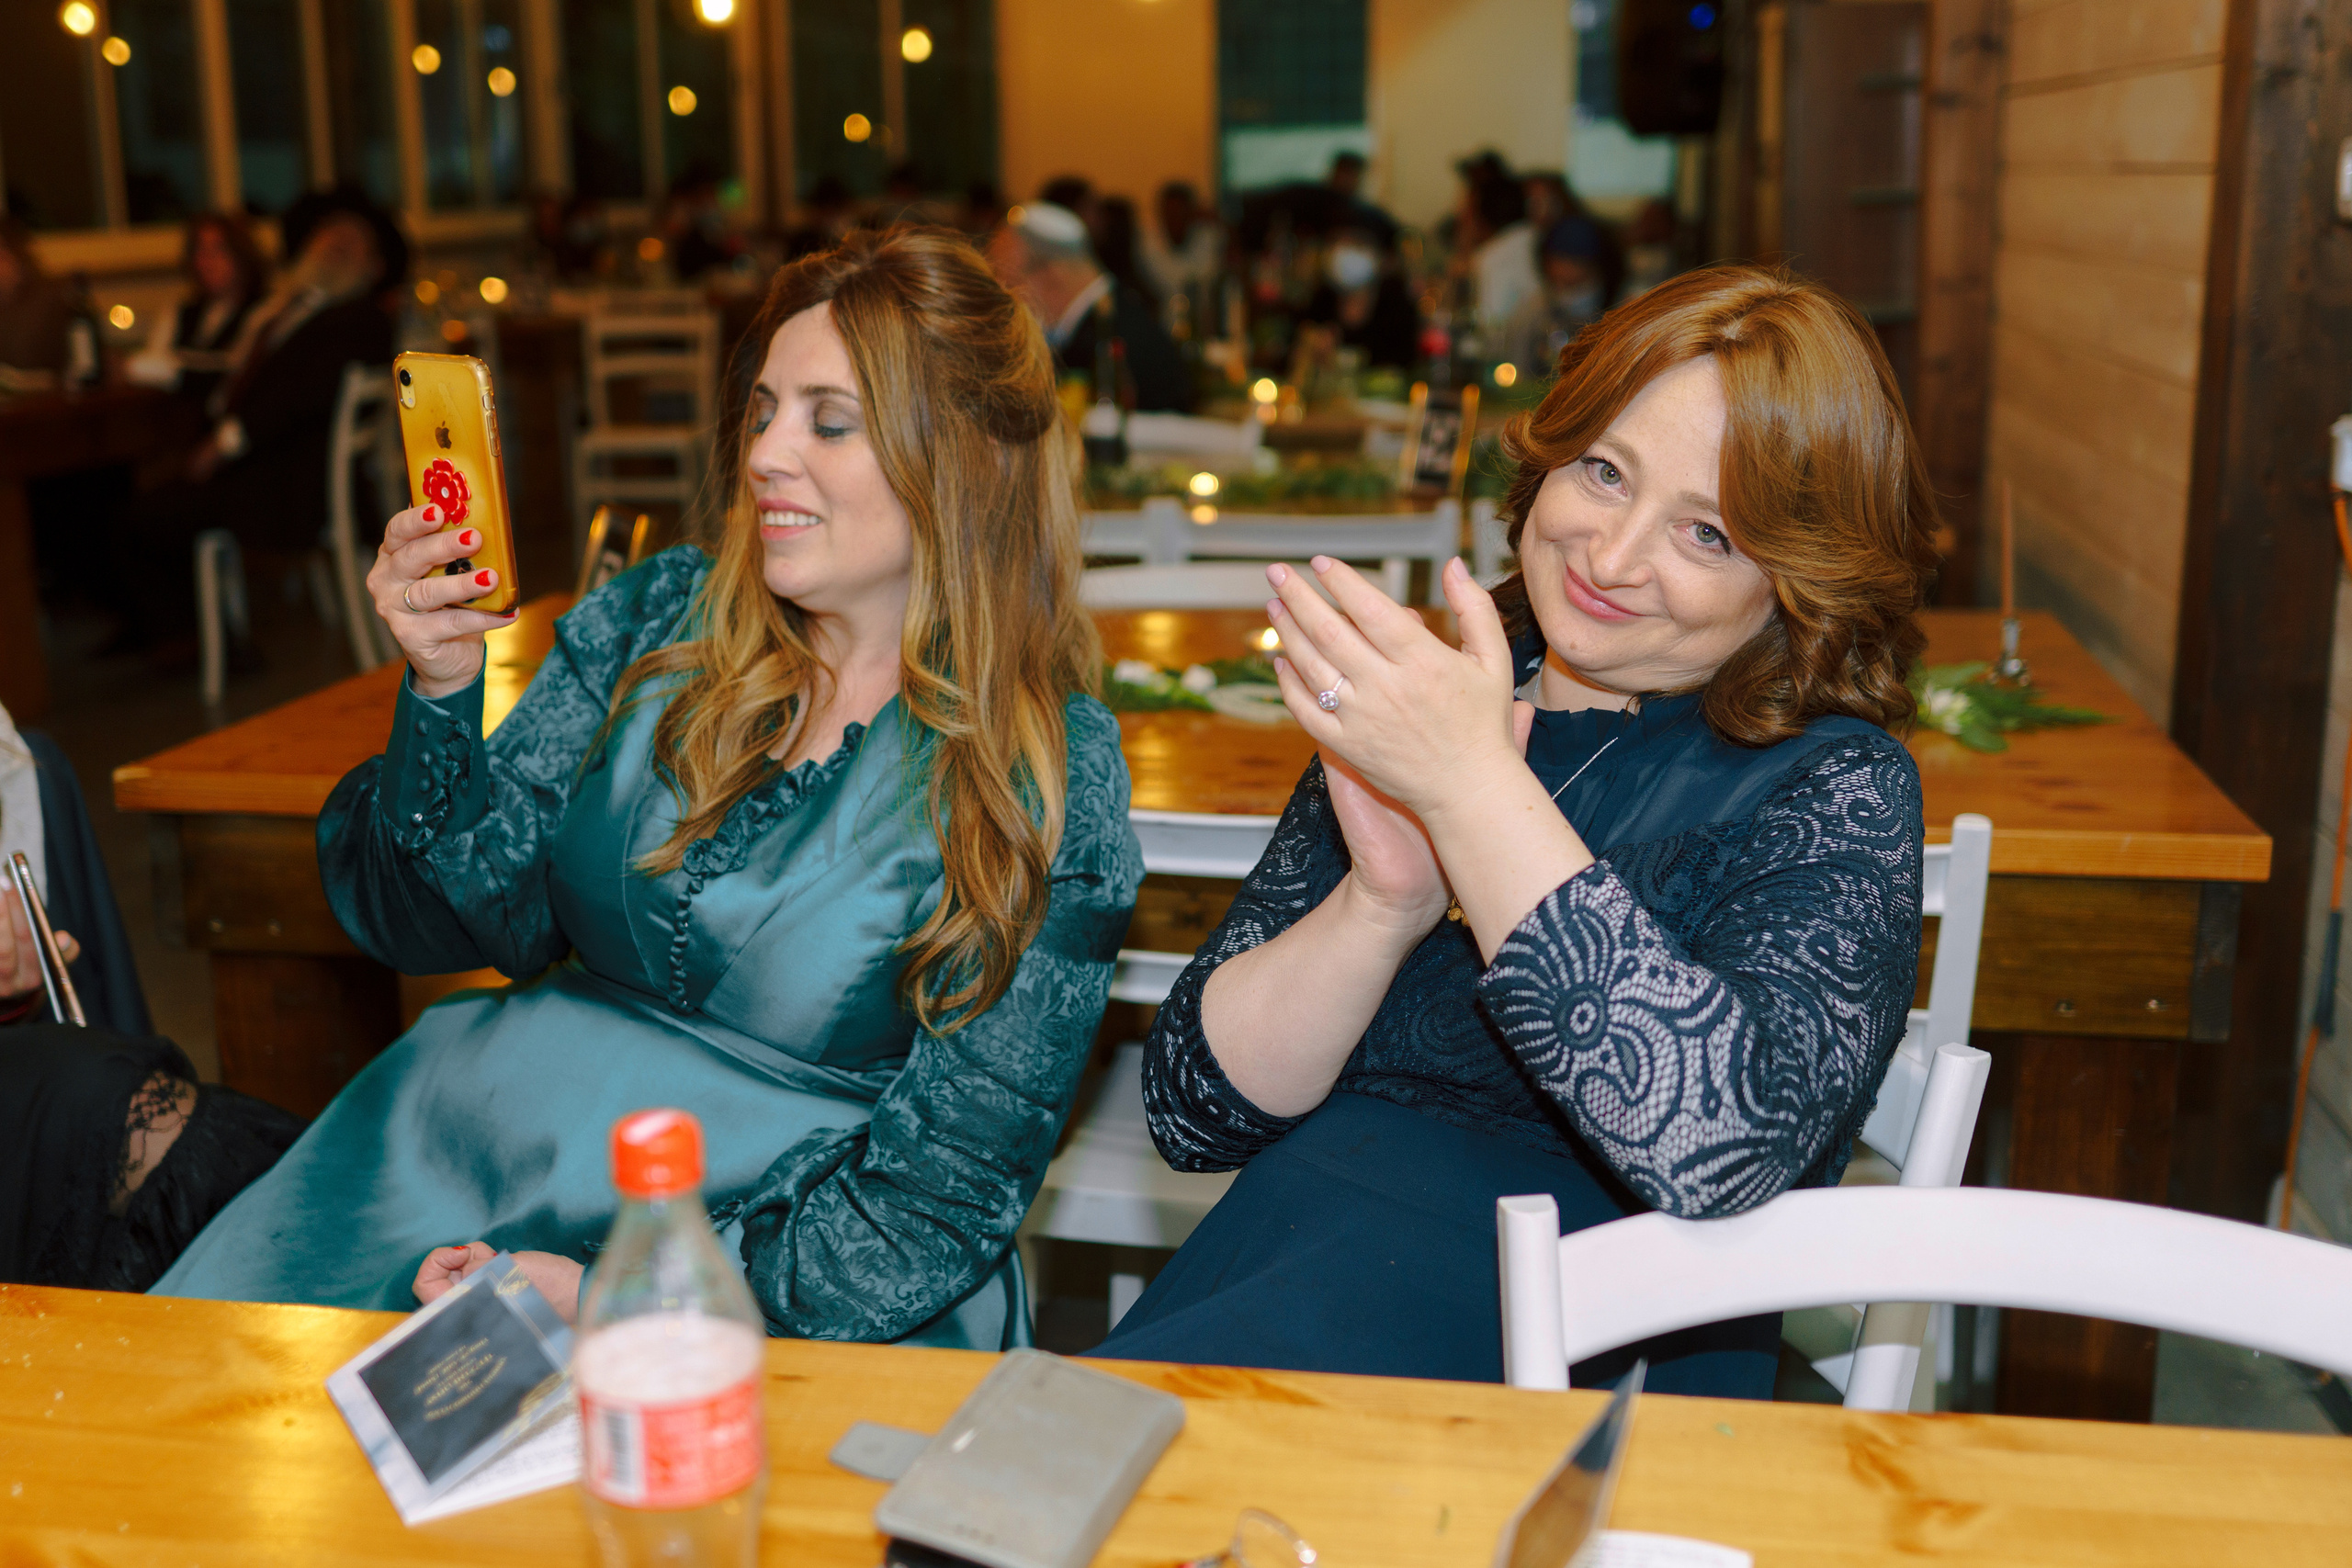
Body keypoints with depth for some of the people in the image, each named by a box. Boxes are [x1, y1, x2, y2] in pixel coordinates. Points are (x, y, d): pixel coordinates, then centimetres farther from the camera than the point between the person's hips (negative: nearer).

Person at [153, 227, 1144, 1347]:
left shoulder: (1056, 782, -8)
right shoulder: (659, 619, 4)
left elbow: (945, 1193, -9)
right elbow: (460, 920, 4)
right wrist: (442, 692, -13)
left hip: (781, 1279, -4)